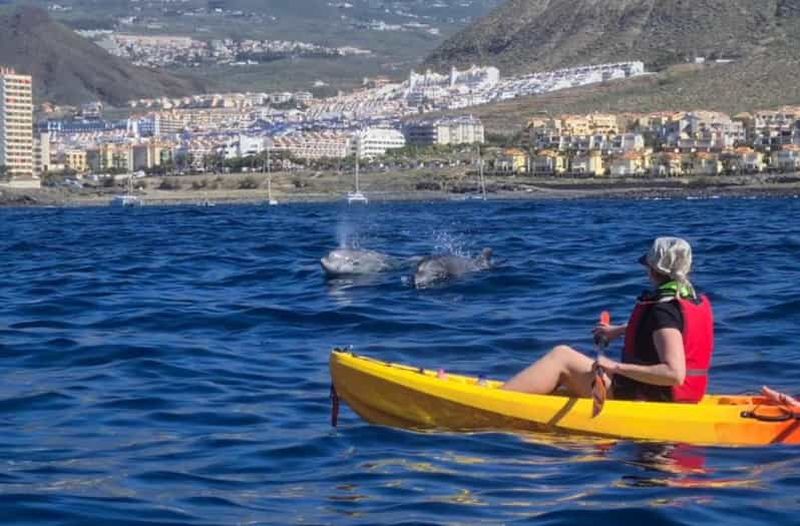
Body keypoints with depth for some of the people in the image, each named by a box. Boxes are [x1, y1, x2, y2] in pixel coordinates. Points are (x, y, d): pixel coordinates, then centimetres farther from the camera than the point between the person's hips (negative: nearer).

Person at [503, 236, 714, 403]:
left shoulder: (663, 310, -22)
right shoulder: (697, 303, 6)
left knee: (561, 357, -3)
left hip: (642, 400, -9)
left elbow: (674, 373, -32)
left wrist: (617, 367, -27)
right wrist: (620, 330, 30)